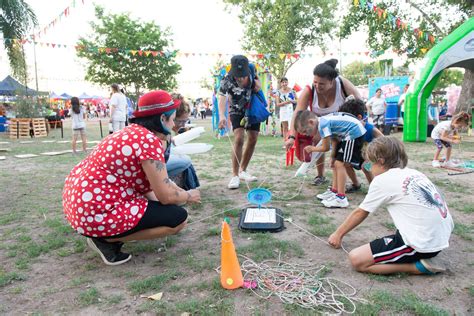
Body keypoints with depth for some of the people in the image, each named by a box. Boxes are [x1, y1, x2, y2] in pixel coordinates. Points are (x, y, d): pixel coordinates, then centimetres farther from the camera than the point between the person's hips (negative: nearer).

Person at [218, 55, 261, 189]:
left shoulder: (251, 68, -19)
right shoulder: (227, 81, -30)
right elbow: (222, 98, -43)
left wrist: (257, 84, -22)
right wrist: (222, 116, -60)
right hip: (237, 111, -4)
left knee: (253, 140, 5)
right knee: (239, 139, -21)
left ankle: (243, 170, 20)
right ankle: (235, 175, -17)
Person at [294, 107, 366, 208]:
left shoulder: (323, 124, -23)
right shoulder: (324, 121, 5)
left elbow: (326, 147, -16)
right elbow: (334, 139, 7)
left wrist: (312, 149, 0)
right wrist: (333, 156, -2)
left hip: (355, 133, -10)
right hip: (348, 134, 10)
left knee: (340, 164, -12)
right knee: (336, 162, 14)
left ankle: (341, 198, -10)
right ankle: (334, 191, 23)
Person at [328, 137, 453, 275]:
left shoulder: (382, 180, -5)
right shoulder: (415, 173, 14)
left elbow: (359, 213, 6)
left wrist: (338, 234, 21)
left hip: (422, 244, -8)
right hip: (443, 238, 8)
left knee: (356, 259, -4)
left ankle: (419, 266, -4)